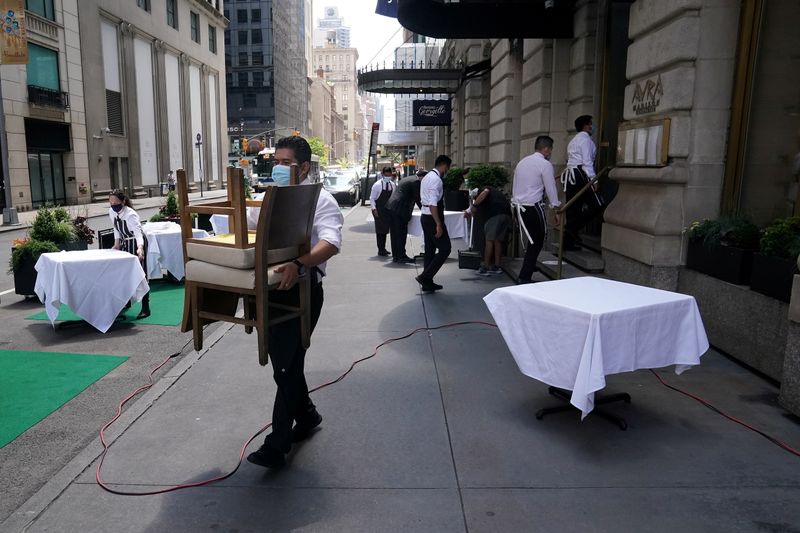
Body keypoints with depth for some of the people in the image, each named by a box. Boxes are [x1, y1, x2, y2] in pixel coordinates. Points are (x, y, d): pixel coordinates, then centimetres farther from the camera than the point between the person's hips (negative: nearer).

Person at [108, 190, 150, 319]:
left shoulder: (130, 215, -29)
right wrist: (117, 243, -1)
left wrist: (140, 248, -60)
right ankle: (127, 302, 33)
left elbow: (138, 232, -44)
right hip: (125, 244, 8)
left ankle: (145, 308, -7)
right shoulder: (112, 212, -7)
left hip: (137, 244, -7)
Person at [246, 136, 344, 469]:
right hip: (268, 286, 7)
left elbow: (331, 243, -26)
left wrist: (299, 264, -43)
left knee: (287, 363, -4)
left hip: (300, 288, -7)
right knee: (282, 359, 18)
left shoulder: (320, 200, -9)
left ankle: (277, 444, 8)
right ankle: (306, 414, 40)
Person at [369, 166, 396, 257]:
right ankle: (381, 250, 10)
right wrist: (374, 209, -14)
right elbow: (372, 198, -6)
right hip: (379, 211, -5)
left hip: (389, 210, 5)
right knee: (381, 230, 1)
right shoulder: (377, 185, -10)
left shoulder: (392, 184, 4)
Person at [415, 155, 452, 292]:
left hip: (425, 216, 10)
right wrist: (438, 225, -24)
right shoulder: (436, 179, -17)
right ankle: (425, 277, -6)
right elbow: (433, 204, -24)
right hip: (433, 218, -10)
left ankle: (428, 283, 19)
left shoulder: (427, 177, 15)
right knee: (445, 249, -4)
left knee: (430, 250, 14)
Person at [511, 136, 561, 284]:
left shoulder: (522, 162, 15)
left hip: (518, 205, 8)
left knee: (532, 239, 22)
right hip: (533, 207, -7)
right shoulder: (545, 164, -8)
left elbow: (514, 186, 16)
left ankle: (530, 265, 35)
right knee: (536, 243, 1)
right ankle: (524, 277, 0)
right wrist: (557, 209, -3)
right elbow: (551, 188, -9)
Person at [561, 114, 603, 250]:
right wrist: (593, 180, -17)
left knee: (573, 208, 8)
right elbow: (587, 161, -13)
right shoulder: (585, 139, -3)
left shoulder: (573, 141, 27)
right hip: (580, 175, -10)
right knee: (597, 204, -6)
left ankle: (568, 242, 7)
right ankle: (572, 228, -13)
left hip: (569, 175, 10)